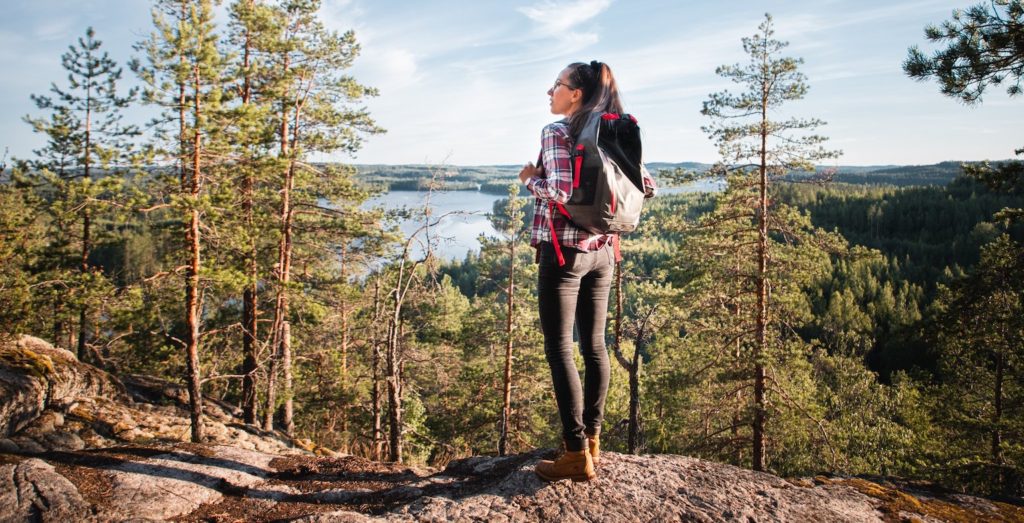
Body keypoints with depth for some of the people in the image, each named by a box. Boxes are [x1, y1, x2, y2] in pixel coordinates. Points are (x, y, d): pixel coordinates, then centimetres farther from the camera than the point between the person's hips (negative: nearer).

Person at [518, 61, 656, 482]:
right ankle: (592, 437, 25)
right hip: (602, 251, 7)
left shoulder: (556, 133, -10)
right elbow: (648, 186, 10)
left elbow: (562, 193, -22)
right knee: (594, 345, 13)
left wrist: (530, 179, -4)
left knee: (559, 349, -2)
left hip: (563, 252, -7)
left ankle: (577, 454, -1)